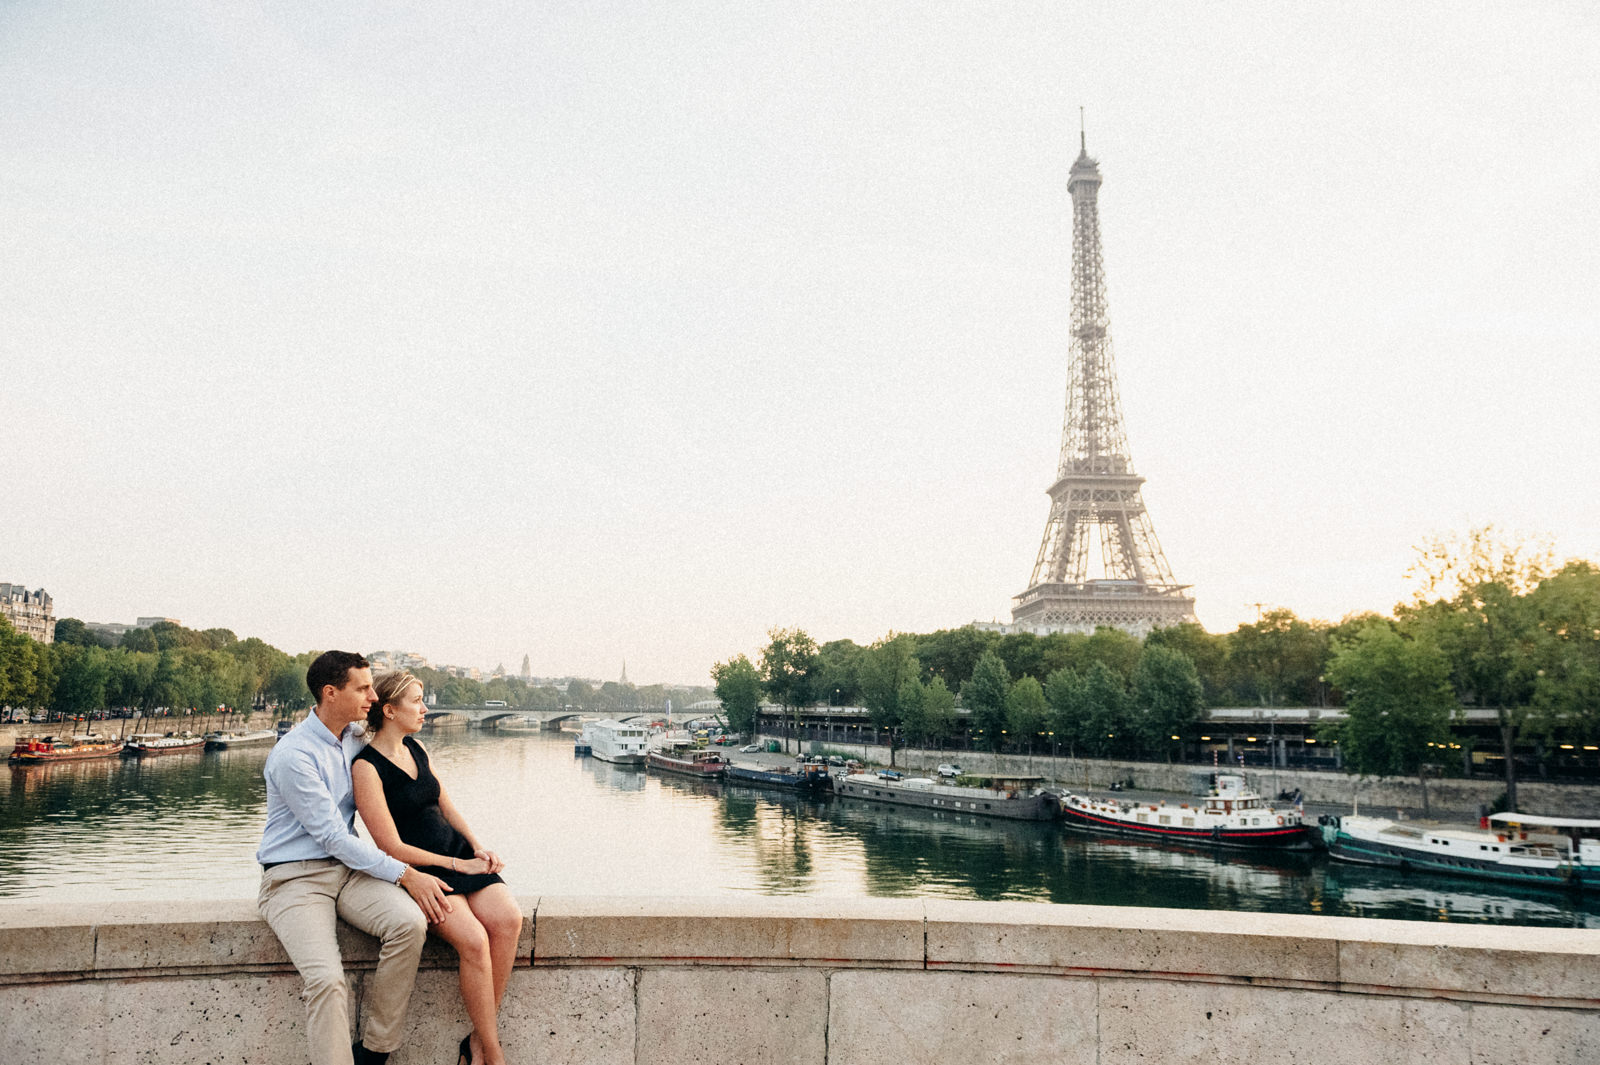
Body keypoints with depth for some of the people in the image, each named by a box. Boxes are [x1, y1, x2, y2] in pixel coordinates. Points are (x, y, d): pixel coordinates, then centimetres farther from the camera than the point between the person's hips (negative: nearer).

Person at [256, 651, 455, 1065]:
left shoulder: (355, 736, 7)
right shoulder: (292, 757, -16)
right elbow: (333, 837, -16)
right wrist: (405, 875, -19)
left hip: (348, 867, 6)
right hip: (295, 877, -6)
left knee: (410, 922, -23)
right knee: (327, 980, -30)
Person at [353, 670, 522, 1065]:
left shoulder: (416, 748, 13)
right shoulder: (366, 767, -10)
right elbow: (393, 848, -12)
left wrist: (477, 846, 5)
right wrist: (456, 865, -10)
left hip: (459, 853, 7)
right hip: (418, 870, -6)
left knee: (508, 918, -21)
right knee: (474, 940, -28)